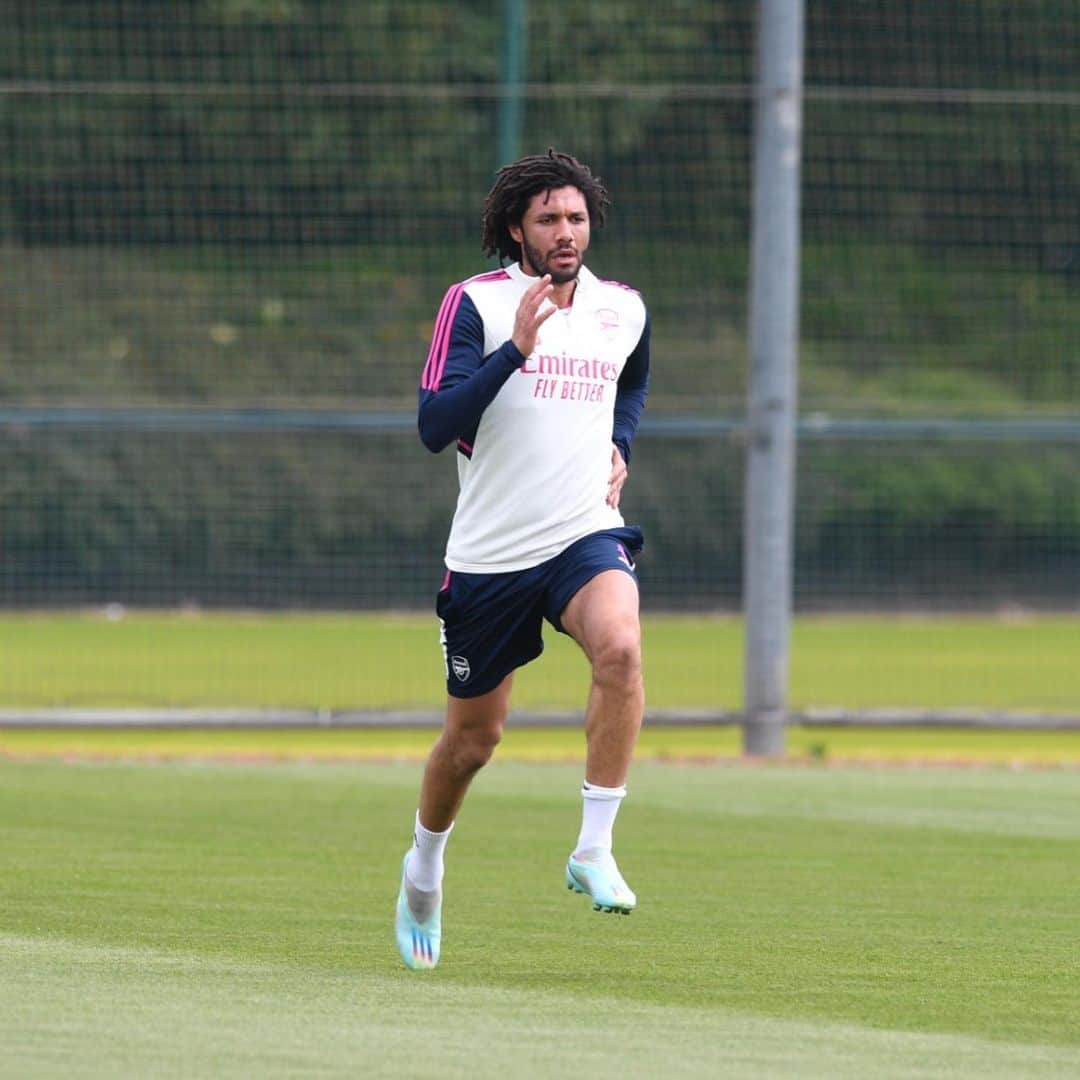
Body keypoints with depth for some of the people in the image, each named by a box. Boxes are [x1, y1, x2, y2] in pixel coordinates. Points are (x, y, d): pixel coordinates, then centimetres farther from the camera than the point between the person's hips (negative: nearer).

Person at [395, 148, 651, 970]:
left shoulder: (623, 310, 6)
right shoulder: (475, 303, -8)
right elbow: (434, 426, -18)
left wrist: (618, 447, 11)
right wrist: (517, 348, -27)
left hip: (586, 533, 2)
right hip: (489, 553, -2)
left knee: (620, 648, -30)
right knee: (473, 737, 9)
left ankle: (594, 849, -23)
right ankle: (425, 866, 39)